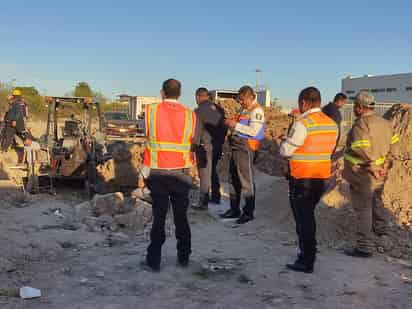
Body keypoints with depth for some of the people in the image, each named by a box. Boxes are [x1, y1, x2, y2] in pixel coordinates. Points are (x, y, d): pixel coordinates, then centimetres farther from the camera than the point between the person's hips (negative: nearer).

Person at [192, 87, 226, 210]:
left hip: (205, 146, -7)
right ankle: (216, 196, 31)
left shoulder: (199, 111, -12)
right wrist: (220, 141, 17)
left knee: (205, 173, -1)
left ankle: (203, 202, 4)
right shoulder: (218, 109, 8)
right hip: (217, 145, 7)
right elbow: (224, 127, 10)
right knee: (213, 171, 22)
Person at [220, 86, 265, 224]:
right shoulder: (244, 109, 18)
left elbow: (253, 131, -21)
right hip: (236, 146, 10)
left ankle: (249, 212, 4)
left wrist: (236, 125, -17)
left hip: (246, 147, -10)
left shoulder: (257, 111, -10)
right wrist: (231, 124, 8)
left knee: (246, 180, -4)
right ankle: (234, 209, 23)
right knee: (234, 179, 13)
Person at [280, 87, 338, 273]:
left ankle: (306, 262, 6)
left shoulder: (303, 124, -19)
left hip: (302, 179, -7)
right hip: (322, 177, 7)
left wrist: (284, 141, 7)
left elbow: (286, 151, -14)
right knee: (309, 216, 21)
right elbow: (328, 150, 12)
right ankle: (308, 252, 32)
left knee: (303, 218, 2)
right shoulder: (331, 124, 4)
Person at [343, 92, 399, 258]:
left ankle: (364, 247, 6)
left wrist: (372, 168, -19)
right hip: (379, 175, 9)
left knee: (363, 210, 0)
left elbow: (362, 151, -31)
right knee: (376, 200, 31)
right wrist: (385, 165, 5)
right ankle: (380, 227, 53)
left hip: (362, 176, -8)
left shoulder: (361, 125, -23)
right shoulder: (385, 123, 5)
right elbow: (392, 144, 11)